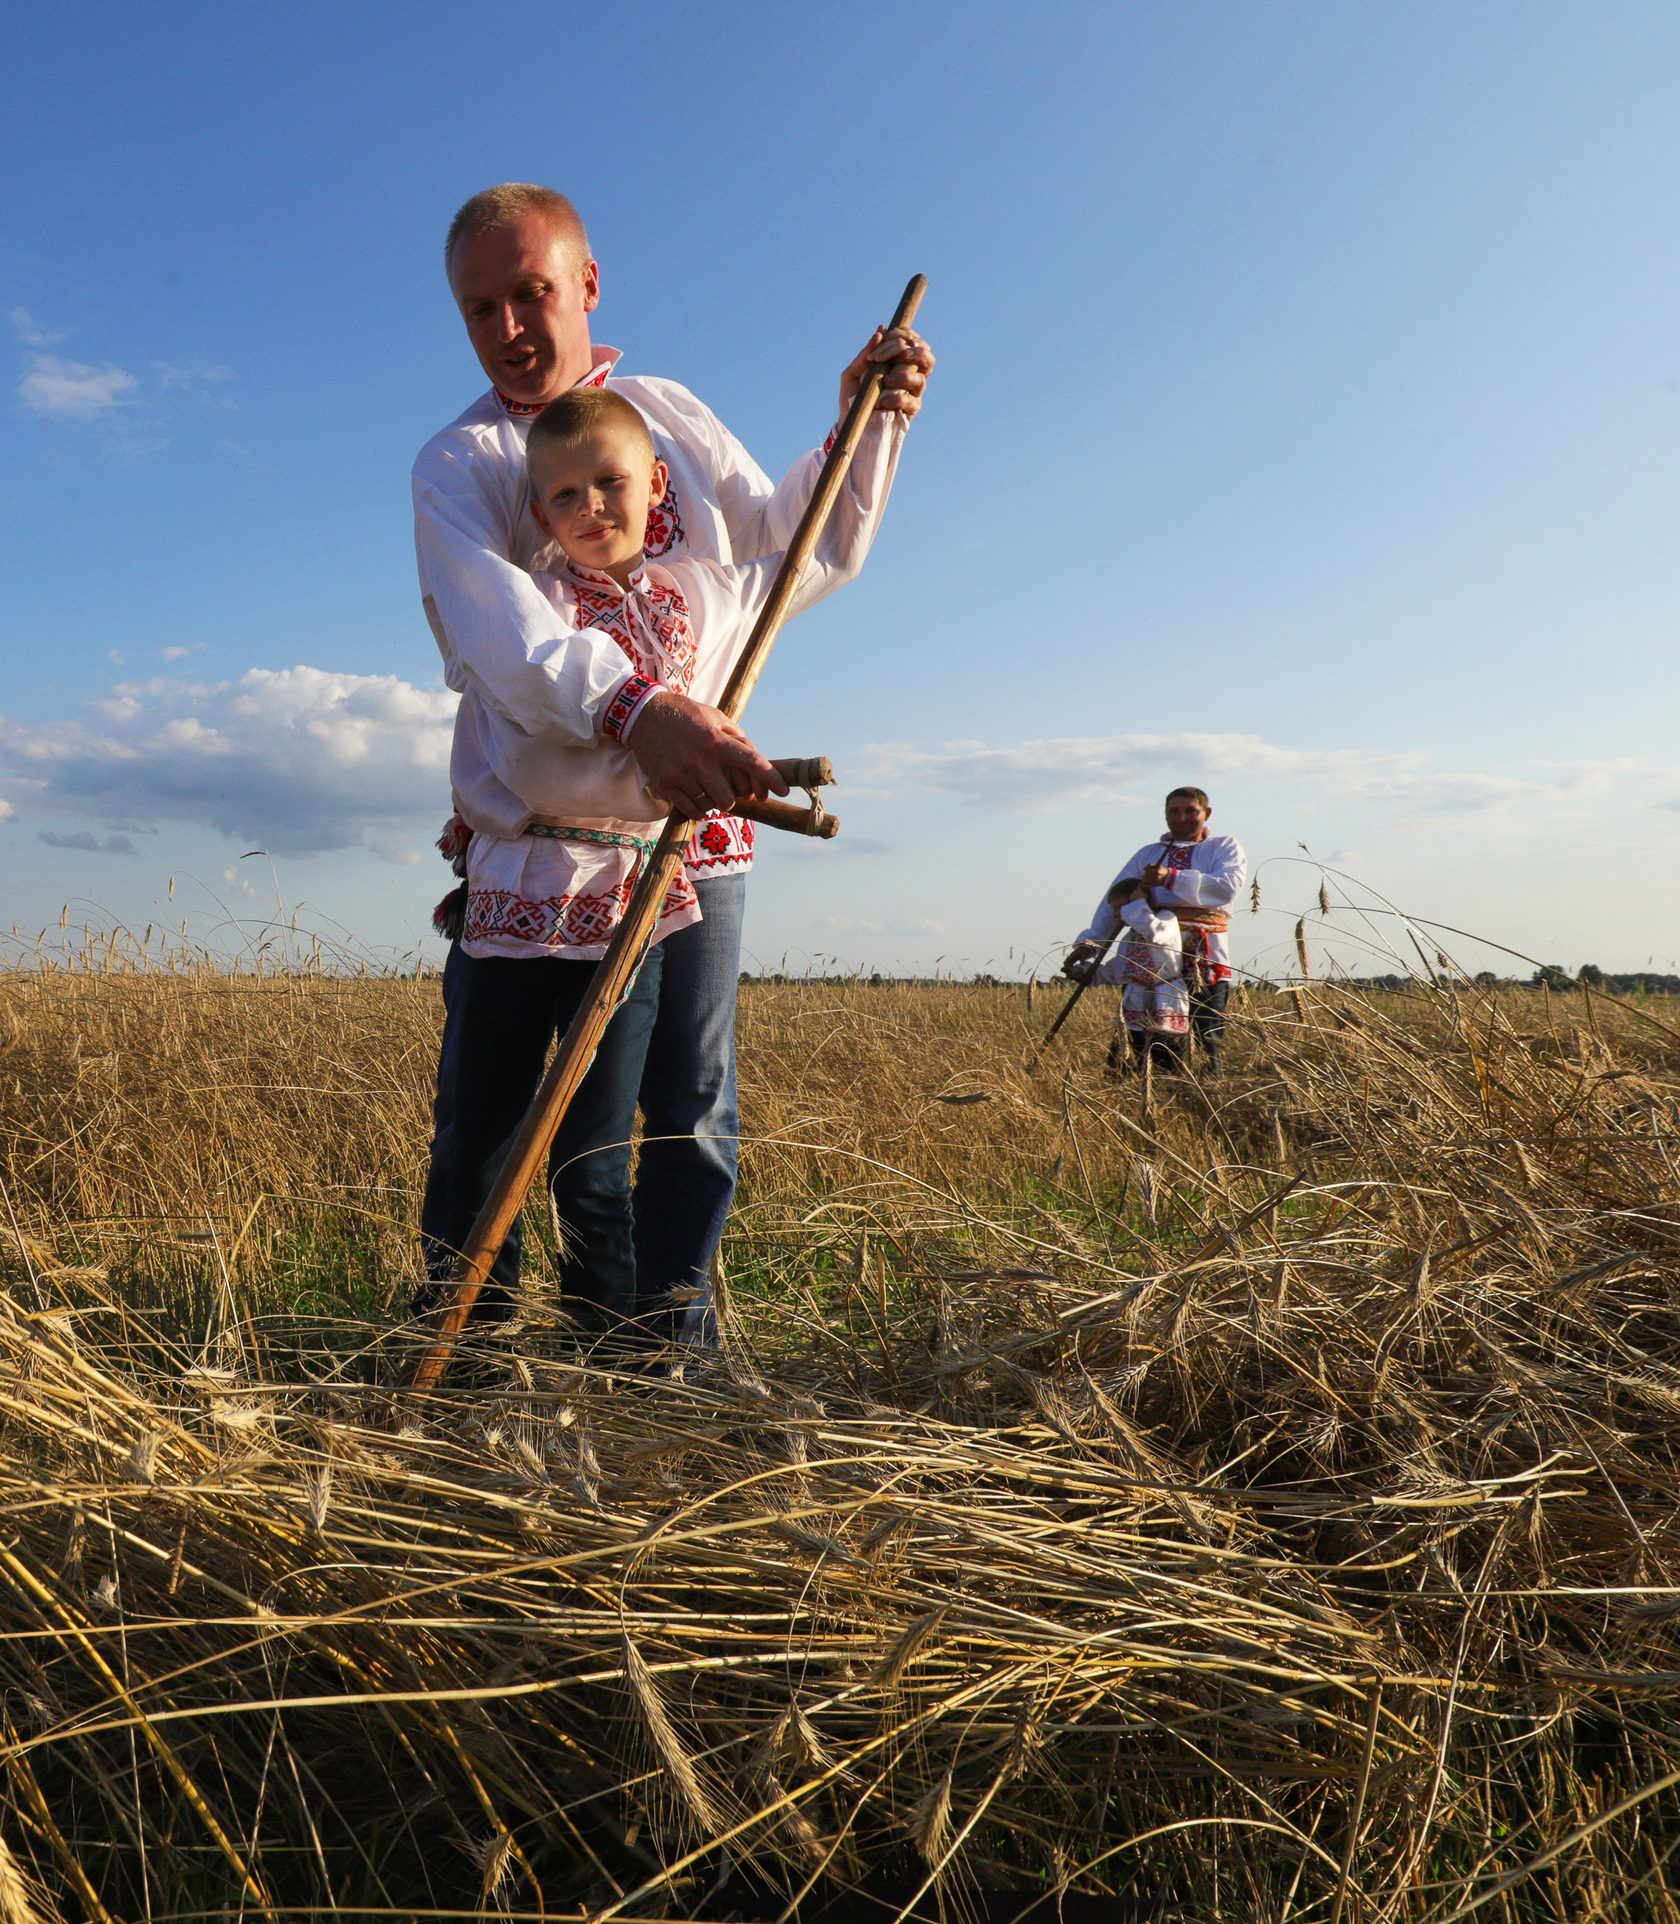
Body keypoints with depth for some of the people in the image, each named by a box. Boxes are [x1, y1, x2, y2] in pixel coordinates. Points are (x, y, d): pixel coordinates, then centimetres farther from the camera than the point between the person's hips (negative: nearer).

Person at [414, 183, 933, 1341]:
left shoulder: (673, 412, 14)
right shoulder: (456, 465, 0)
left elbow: (789, 550, 21)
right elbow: (504, 625, -21)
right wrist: (635, 710, -40)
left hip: (693, 813, 3)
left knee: (691, 1102, 6)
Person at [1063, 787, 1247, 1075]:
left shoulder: (1225, 847, 14)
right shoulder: (1148, 854, 22)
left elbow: (1228, 886, -8)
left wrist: (1171, 878, -18)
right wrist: (1089, 943, -5)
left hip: (1205, 966, -2)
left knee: (1207, 1047, -5)